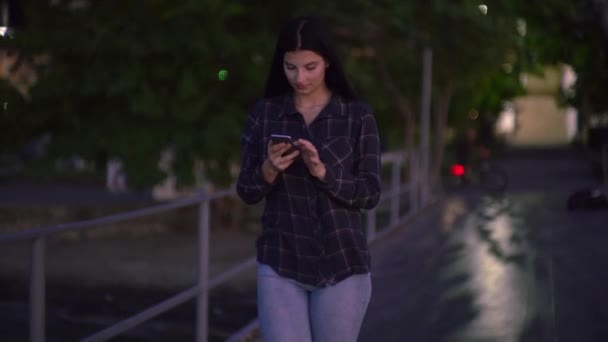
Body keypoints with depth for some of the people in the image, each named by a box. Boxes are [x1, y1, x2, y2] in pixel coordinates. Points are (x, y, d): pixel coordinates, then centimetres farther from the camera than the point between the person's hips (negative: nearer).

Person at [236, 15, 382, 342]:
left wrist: (323, 171, -21)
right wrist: (269, 169, -17)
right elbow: (246, 191, 4)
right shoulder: (263, 112, 3)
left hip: (341, 264, -1)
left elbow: (370, 194, -5)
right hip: (280, 263, 1)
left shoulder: (358, 115, -2)